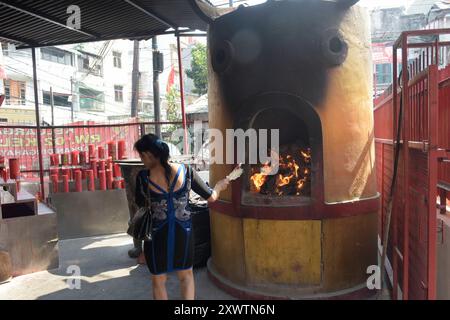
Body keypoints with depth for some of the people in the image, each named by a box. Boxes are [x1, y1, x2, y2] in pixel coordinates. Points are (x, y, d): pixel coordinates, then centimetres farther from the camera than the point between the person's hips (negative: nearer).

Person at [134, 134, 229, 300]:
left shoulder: (143, 176, -14)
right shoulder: (186, 171, -10)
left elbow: (140, 205, 2)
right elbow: (211, 197, -2)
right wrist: (219, 186, 19)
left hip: (157, 235, -1)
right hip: (183, 232, 2)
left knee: (158, 281, 22)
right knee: (186, 275, 26)